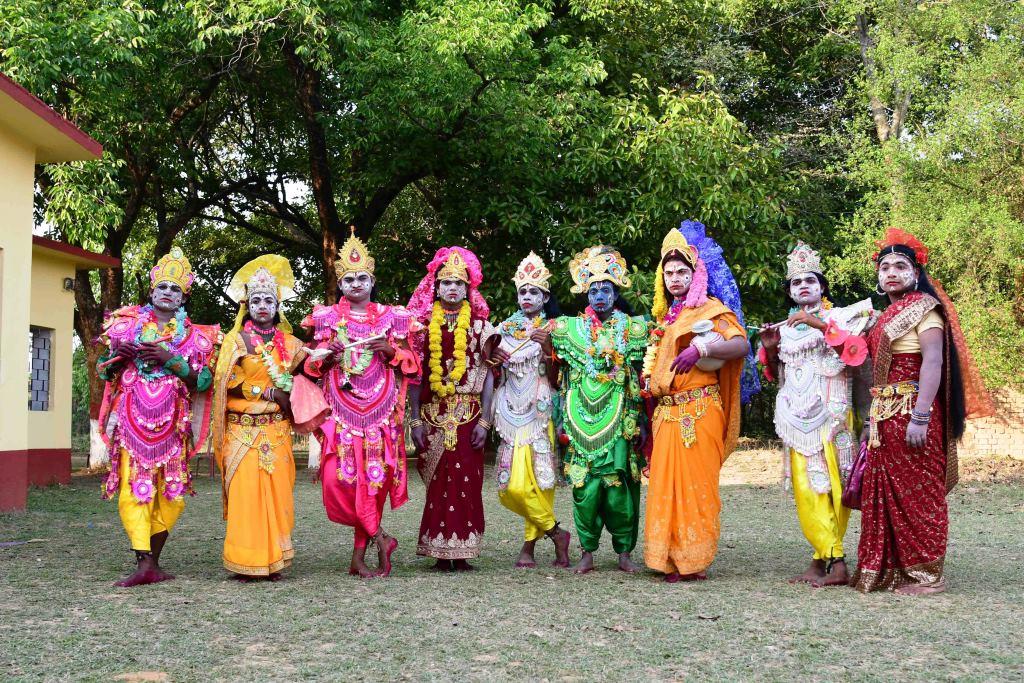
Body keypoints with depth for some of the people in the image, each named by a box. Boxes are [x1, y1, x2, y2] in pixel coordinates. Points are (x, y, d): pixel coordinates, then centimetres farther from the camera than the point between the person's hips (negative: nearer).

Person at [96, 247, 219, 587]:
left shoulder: (194, 335, 11)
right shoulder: (127, 323, 12)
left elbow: (203, 380, 2)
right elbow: (105, 369, 15)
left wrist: (170, 361, -10)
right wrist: (118, 355, -6)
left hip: (172, 421, 1)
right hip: (132, 417, -1)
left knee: (171, 491, -1)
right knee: (134, 487, -10)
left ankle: (152, 559, 10)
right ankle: (144, 562, -12)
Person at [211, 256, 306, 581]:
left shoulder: (288, 343, 14)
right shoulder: (235, 340, 5)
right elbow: (228, 382, -5)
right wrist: (268, 391, -11)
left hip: (276, 429, 3)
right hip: (242, 429, -2)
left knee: (277, 492, -3)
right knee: (245, 492, -8)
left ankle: (272, 560, 4)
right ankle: (245, 564, -4)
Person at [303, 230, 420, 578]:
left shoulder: (390, 317, 10)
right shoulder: (327, 317, 10)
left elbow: (410, 363, 11)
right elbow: (312, 365, 12)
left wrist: (391, 351, -8)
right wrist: (326, 357, -9)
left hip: (380, 409, 0)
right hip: (340, 408, 0)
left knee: (373, 477, -3)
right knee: (339, 477, -14)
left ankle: (359, 556, 7)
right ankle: (380, 538, 2)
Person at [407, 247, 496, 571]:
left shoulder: (479, 326, 6)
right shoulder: (423, 325, 7)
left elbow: (488, 374, 4)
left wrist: (484, 421, -3)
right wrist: (415, 420, -2)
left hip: (469, 414, 0)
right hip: (433, 413, 0)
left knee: (467, 482, -4)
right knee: (438, 482, 0)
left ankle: (461, 552, 3)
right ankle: (440, 551, 7)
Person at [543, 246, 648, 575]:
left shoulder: (633, 328, 7)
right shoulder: (570, 328, 10)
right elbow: (563, 378, 14)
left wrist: (640, 418, 2)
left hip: (620, 418, -1)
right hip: (582, 418, 1)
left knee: (620, 482, -2)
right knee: (585, 483, -2)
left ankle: (625, 553, 9)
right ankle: (587, 552, 9)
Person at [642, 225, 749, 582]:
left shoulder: (710, 309, 0)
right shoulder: (666, 317, 21)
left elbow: (741, 345, -15)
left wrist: (701, 349, -26)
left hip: (699, 410, -7)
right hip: (667, 412, 7)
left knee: (694, 482, -7)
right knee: (665, 482, 3)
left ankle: (693, 560, -2)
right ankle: (671, 558, 8)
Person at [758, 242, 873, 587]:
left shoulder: (840, 316, 6)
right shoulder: (785, 328, 20)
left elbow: (855, 350, -11)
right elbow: (777, 375, 25)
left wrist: (820, 324, -16)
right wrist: (770, 349, 6)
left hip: (829, 412, -4)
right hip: (796, 416, 5)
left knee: (827, 484, -11)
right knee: (805, 487, -4)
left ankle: (821, 560, -7)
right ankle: (835, 562, -1)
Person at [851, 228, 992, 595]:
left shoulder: (923, 308, -7)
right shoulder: (886, 316, 18)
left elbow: (933, 362, -18)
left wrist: (920, 417, -26)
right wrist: (872, 419, 15)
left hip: (911, 413, -8)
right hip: (885, 414, 8)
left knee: (917, 493, -3)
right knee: (884, 493, 8)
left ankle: (925, 574, 6)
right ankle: (889, 570, 16)